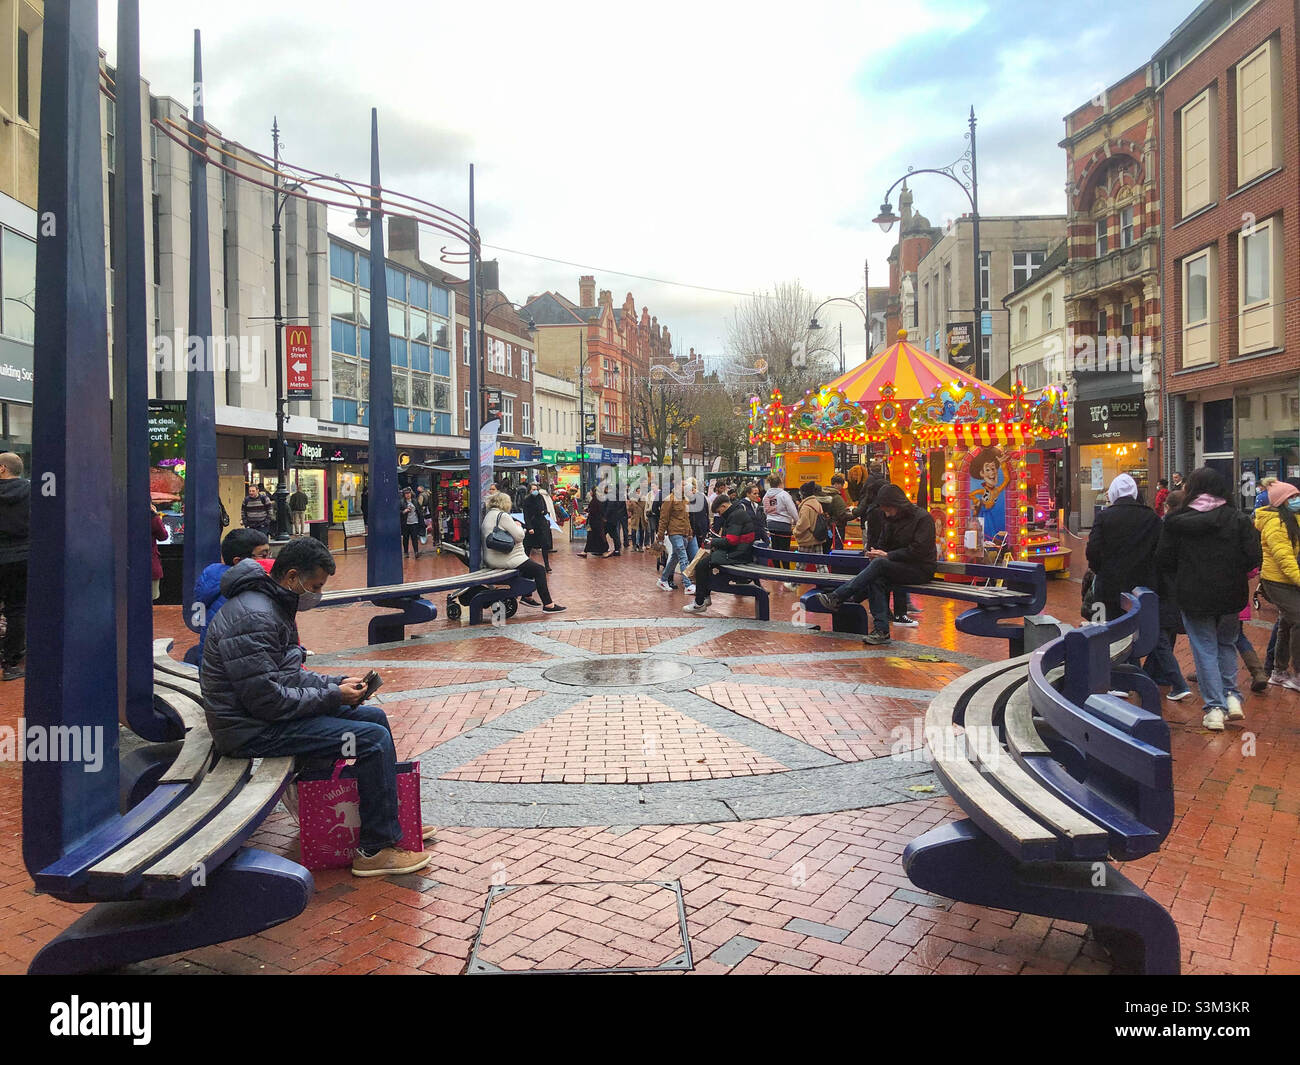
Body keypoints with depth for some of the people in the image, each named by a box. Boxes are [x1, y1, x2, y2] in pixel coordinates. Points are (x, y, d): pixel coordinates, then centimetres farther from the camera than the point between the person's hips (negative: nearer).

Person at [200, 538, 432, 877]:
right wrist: (333, 696, -16)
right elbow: (267, 699, -26)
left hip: (269, 712, 11)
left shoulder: (273, 605, 11)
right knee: (374, 739, -17)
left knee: (375, 717, 11)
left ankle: (394, 818, 22)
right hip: (253, 730, -11)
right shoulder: (254, 619, -23)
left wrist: (337, 683, 3)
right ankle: (377, 850, -6)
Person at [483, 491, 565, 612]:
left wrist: (515, 526, 10)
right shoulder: (503, 516, -16)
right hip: (503, 559, -11)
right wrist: (518, 526, 3)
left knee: (530, 565, 27)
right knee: (539, 570, -7)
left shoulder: (488, 515, 15)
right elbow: (519, 536, -17)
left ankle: (527, 597, 30)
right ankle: (548, 604, -9)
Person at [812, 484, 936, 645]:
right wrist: (878, 553, -7)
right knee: (876, 579, -28)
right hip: (898, 566, 6)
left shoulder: (923, 518, -10)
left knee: (878, 564, -30)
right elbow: (885, 544, 18)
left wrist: (887, 556, -18)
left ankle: (837, 598, -28)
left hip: (920, 570, -6)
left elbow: (918, 551, -17)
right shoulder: (888, 517, 11)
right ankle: (881, 630, -32)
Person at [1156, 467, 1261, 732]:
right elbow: (1254, 558, -9)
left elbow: (1163, 560, -6)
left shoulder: (1176, 520, -7)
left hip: (1193, 597, -1)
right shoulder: (1237, 518, -5)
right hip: (1230, 595, 2)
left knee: (1205, 649, 7)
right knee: (1227, 643, 22)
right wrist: (1231, 569, 9)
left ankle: (1214, 707, 6)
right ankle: (1232, 697, 16)